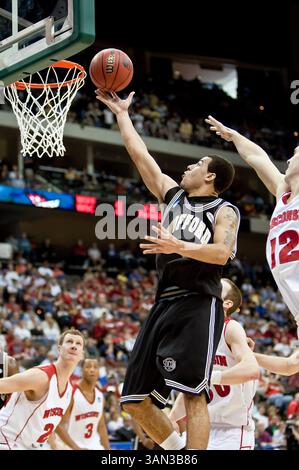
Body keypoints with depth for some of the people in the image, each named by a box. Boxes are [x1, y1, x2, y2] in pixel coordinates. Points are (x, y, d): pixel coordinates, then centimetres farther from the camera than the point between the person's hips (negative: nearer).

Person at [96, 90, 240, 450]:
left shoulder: (224, 211, 3)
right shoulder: (173, 194, 22)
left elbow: (221, 253, -15)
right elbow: (140, 154, 26)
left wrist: (179, 247, -29)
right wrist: (122, 113, 29)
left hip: (199, 305, -7)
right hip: (165, 303, 7)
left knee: (193, 392, -19)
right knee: (135, 400, 3)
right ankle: (176, 450, 17)